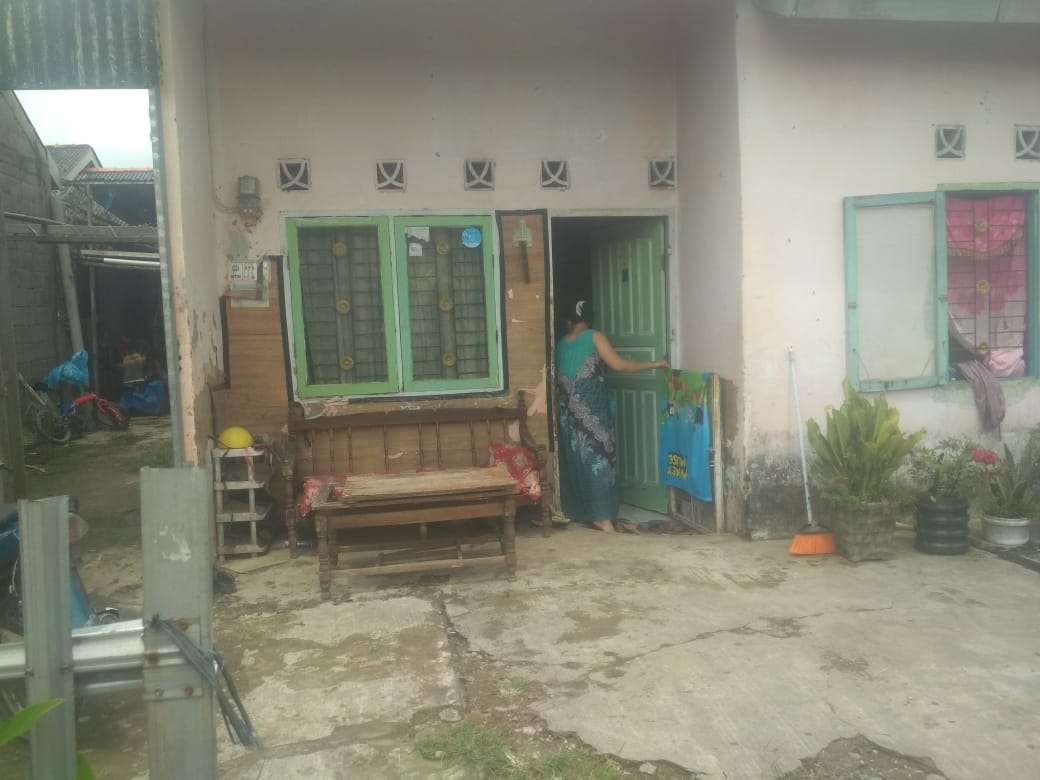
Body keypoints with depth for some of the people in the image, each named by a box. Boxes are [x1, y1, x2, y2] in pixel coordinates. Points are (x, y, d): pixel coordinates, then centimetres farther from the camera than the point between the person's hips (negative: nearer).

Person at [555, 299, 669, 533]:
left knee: (574, 460, 15)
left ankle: (577, 511, 23)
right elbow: (619, 365, -11)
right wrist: (653, 363, -3)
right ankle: (602, 516, -9)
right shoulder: (594, 337, -4)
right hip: (591, 411, -6)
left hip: (568, 413, 6)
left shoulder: (561, 345, 11)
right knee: (598, 458, -5)